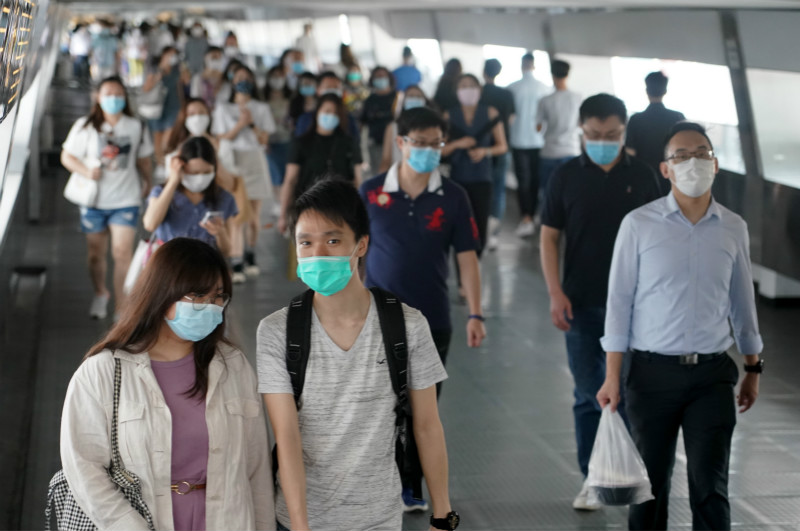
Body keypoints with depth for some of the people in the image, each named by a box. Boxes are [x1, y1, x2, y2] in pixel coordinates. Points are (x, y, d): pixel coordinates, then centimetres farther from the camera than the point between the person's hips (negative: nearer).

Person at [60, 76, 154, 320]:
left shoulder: (137, 127, 1)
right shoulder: (85, 127, -1)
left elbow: (143, 160, 14)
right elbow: (67, 156, 2)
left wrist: (148, 183, 22)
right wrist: (86, 171, -14)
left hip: (125, 201, -1)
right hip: (94, 200, 1)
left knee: (122, 252, -12)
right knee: (96, 253, 12)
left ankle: (122, 305, -5)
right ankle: (100, 293, 37)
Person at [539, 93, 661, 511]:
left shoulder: (641, 176, 1)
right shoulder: (566, 177, 0)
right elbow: (549, 238, 2)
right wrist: (555, 293, -7)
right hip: (581, 304, 1)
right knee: (588, 395, 7)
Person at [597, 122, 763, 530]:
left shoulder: (733, 229, 5)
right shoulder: (639, 225, -3)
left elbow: (742, 301, 14)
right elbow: (619, 300, -2)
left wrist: (753, 367, 16)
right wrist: (613, 376, -4)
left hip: (712, 374, 1)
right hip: (653, 373, -1)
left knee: (709, 485, -2)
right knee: (650, 483, 8)